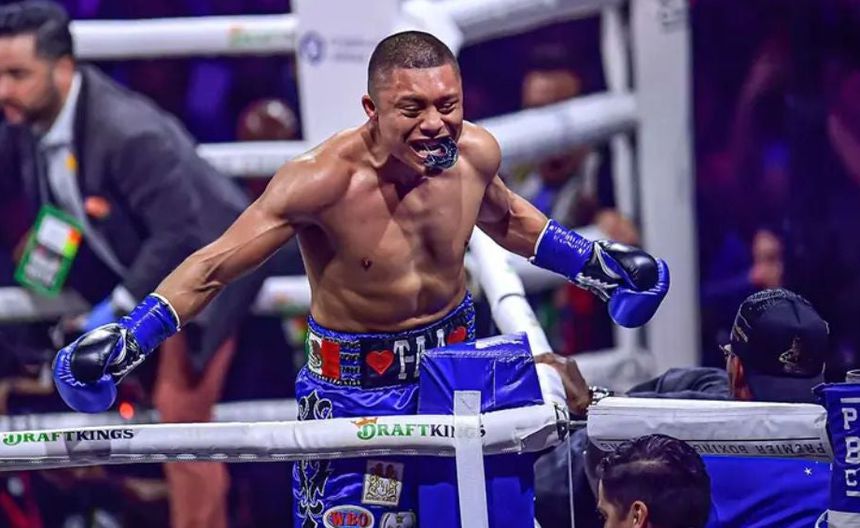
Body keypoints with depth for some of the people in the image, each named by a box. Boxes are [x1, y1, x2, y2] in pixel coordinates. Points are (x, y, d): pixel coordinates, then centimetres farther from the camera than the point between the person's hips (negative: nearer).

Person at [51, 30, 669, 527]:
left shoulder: (476, 153, -11)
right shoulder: (325, 180, -27)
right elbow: (213, 267, -22)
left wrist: (596, 263, 22)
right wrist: (125, 341, -31)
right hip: (356, 382, -5)